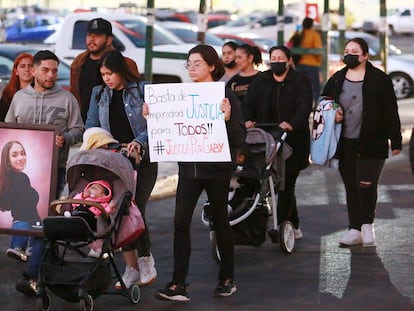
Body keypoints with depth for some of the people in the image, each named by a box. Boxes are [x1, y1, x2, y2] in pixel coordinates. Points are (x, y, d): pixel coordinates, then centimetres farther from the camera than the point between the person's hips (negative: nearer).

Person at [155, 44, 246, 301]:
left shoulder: (226, 97, -6)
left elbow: (240, 139, -10)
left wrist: (228, 118, -27)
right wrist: (151, 117, -6)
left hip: (217, 169, -3)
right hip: (189, 167, 3)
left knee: (220, 222, 10)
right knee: (181, 222, -7)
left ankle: (227, 278, 26)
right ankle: (179, 284, -6)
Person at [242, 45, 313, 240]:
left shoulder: (300, 82, 0)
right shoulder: (260, 81, 12)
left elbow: (304, 107, -14)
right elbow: (248, 104, 4)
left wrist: (292, 125, -34)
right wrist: (248, 120, -18)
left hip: (293, 142, -3)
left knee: (286, 185, -2)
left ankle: (281, 226, -1)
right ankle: (293, 226, 17)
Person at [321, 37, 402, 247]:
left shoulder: (379, 80, -3)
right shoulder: (336, 80, 10)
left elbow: (390, 112, -4)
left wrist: (395, 140, -7)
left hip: (372, 144, -4)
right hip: (345, 144, 4)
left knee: (366, 185, -10)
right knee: (351, 188, 8)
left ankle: (367, 225, 10)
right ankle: (355, 230, 15)